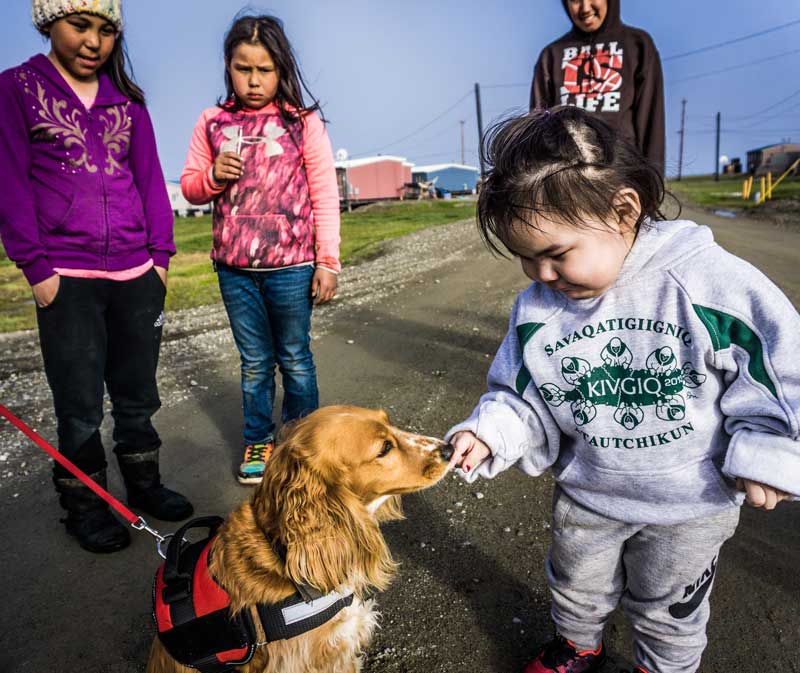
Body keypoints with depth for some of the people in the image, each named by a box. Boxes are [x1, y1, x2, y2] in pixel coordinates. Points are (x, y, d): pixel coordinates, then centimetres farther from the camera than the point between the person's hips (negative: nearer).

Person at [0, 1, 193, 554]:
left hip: (137, 275, 3)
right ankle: (85, 504, 20)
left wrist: (161, 254, 4)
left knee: (138, 390, 12)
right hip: (67, 278, -3)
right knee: (80, 404, 3)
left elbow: (150, 178, 12)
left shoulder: (127, 100, 13)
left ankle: (144, 483, 28)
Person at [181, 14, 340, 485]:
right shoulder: (212, 123, 6)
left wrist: (328, 261, -8)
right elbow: (190, 187, 12)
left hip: (291, 268, -2)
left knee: (295, 359, 12)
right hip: (234, 270, 3)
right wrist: (213, 176, -11)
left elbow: (325, 195, -4)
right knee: (255, 363, 14)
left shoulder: (303, 122, -2)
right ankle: (258, 441, 29)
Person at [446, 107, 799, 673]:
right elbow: (524, 397, -4)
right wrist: (490, 433, -21)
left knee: (666, 611, 22)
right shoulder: (536, 308, -13)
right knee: (576, 587, 27)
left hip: (691, 501, -3)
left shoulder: (708, 278, -23)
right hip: (586, 494, 3)